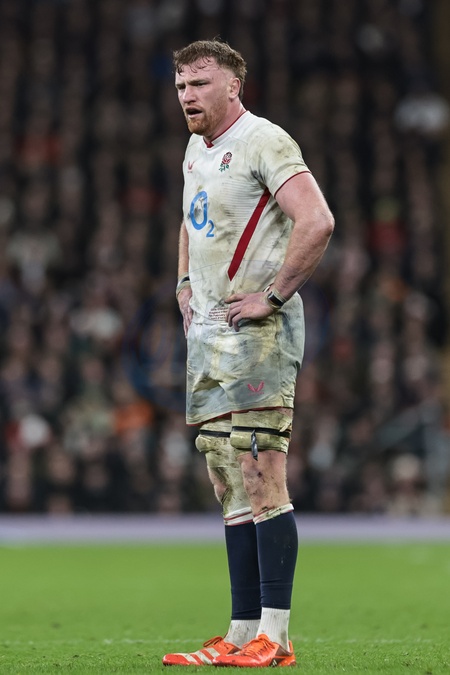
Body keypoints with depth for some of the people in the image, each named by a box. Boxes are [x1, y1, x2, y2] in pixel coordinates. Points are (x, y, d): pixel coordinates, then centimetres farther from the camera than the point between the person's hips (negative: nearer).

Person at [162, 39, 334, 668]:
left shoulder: (264, 141, -11)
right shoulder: (197, 149, 18)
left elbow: (317, 222, -23)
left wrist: (274, 295, -19)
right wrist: (185, 283, 23)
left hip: (257, 332, -9)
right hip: (208, 333, 9)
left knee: (262, 482, -12)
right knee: (231, 491, 8)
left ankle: (274, 636, -13)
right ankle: (242, 632, 11)